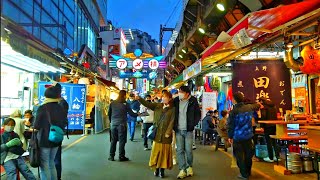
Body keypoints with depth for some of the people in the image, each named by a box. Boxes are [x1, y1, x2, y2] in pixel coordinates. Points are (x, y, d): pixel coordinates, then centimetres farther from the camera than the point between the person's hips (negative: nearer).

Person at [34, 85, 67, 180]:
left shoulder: (43, 108, -16)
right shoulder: (62, 109, 1)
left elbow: (36, 126, -10)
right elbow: (63, 124, 8)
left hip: (44, 140, -5)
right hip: (56, 140, 6)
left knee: (44, 165, 4)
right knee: (51, 163, 19)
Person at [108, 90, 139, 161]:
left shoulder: (112, 103, 4)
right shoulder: (125, 104, -7)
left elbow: (109, 114, 11)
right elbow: (131, 113, -4)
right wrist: (137, 114, 14)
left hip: (113, 124, 4)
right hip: (121, 124, -4)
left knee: (113, 140, 11)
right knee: (122, 141, 3)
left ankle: (111, 156, 15)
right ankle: (121, 156, 7)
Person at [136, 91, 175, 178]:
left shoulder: (172, 109, -2)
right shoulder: (158, 106, 9)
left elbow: (172, 121, -7)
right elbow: (148, 104, 0)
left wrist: (168, 132, -14)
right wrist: (139, 98, -14)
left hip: (165, 134, -3)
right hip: (157, 133, 3)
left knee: (164, 151, 4)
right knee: (156, 150, 6)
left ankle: (162, 170, 14)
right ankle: (156, 168, 18)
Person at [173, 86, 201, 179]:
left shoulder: (193, 101, -4)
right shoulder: (176, 101, 2)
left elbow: (198, 114, 4)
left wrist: (193, 124, -3)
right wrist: (174, 125, 6)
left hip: (188, 130, -2)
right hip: (178, 130, 3)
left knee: (188, 150, 2)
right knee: (180, 150, 2)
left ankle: (189, 167, 24)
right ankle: (182, 170, 9)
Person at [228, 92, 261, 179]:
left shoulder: (233, 111, -15)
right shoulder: (249, 107, -2)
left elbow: (230, 125, -10)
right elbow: (257, 106, 23)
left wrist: (230, 136, 0)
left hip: (237, 137, -5)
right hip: (248, 136, 5)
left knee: (239, 156, 6)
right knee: (248, 154, 16)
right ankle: (248, 172, 31)